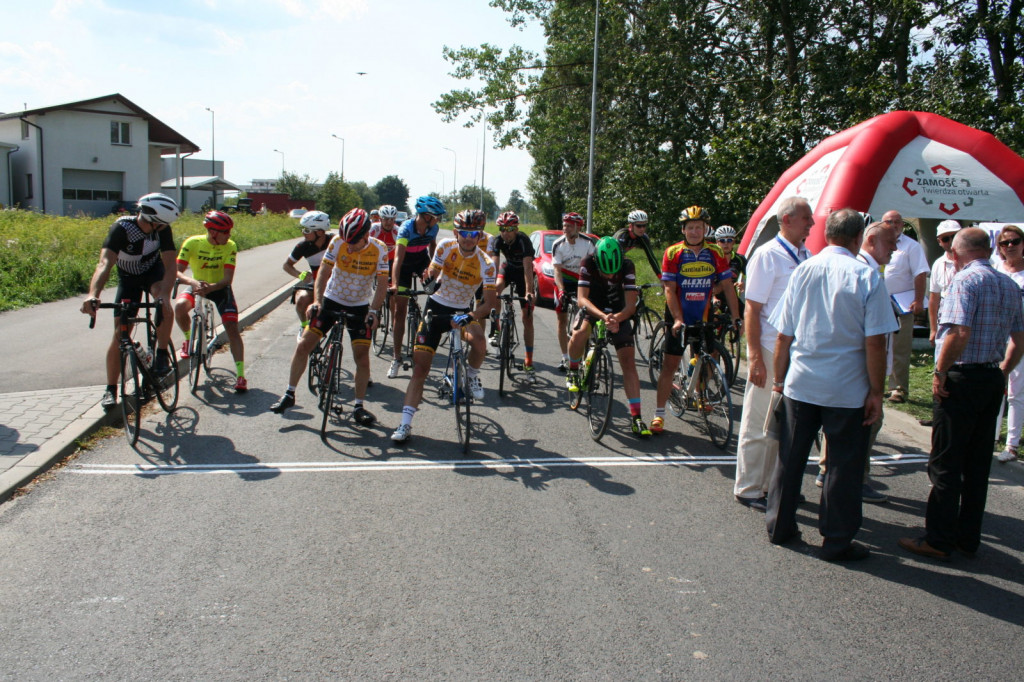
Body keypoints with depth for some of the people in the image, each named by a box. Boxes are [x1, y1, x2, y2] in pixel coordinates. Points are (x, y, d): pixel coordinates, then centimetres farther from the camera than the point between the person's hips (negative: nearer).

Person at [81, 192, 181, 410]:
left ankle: (162, 354, -10)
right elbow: (105, 263, -45)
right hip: (128, 279, -1)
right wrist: (93, 295, -61)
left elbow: (169, 264, -30)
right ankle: (110, 389, 7)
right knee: (120, 334, -5)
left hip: (154, 272, 1)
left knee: (165, 308, -32)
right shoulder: (122, 227, -33)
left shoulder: (163, 229, -26)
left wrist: (164, 295, -48)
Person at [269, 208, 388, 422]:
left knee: (362, 357, -5)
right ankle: (289, 394, 12)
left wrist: (373, 310, -24)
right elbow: (324, 271, -13)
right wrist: (317, 300, -25)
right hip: (331, 301, 1)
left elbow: (382, 283, -13)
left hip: (359, 307, -1)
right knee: (303, 345, -3)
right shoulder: (337, 242, -16)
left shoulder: (379, 249, -16)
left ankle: (359, 406, 10)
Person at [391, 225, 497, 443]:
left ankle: (473, 376, 1)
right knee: (420, 367, -7)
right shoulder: (445, 247, -12)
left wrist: (469, 317, -34)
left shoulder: (486, 264, -15)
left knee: (479, 343, -34)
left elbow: (489, 302, -17)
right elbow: (432, 273, -8)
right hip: (436, 307, 1)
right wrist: (430, 279, -33)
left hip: (463, 311, -1)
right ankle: (405, 424, -1)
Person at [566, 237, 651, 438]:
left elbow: (631, 305, -27)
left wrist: (617, 318, -49)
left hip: (618, 313, 1)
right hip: (592, 307, 0)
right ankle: (573, 371, -3)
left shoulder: (627, 267, -25)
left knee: (628, 361, -11)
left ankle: (635, 416, -7)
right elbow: (582, 298, -32)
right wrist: (602, 316, -50)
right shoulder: (588, 264, -26)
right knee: (580, 333, -34)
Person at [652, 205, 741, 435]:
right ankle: (659, 413, 4)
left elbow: (727, 286, -1)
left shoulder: (715, 253, -2)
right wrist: (677, 319, -21)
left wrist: (735, 316, -9)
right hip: (679, 319, -2)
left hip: (704, 319, 2)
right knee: (669, 365, -2)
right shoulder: (673, 253, -7)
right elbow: (669, 289, -11)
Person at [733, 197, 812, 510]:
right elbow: (752, 309, -13)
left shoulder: (807, 256, 10)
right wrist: (755, 357, -18)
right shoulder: (767, 255, -11)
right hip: (771, 351, -7)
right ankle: (748, 489, 14)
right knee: (760, 425, 2)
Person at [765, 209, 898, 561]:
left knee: (790, 458, 15)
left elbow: (783, 335, 4)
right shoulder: (867, 277, -9)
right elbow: (875, 342, -12)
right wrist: (876, 392, -5)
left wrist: (779, 378, 15)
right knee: (844, 465, 7)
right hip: (847, 390, -4)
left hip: (799, 384, 4)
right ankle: (837, 541, 15)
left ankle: (779, 526, 27)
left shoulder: (802, 270, 2)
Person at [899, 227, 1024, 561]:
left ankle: (939, 540, 5)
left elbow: (960, 333, -24)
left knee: (945, 465, 0)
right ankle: (969, 538, 21)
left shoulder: (965, 280, -13)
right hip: (993, 381, 8)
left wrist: (940, 372, -15)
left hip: (963, 379, -8)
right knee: (978, 464, 14)